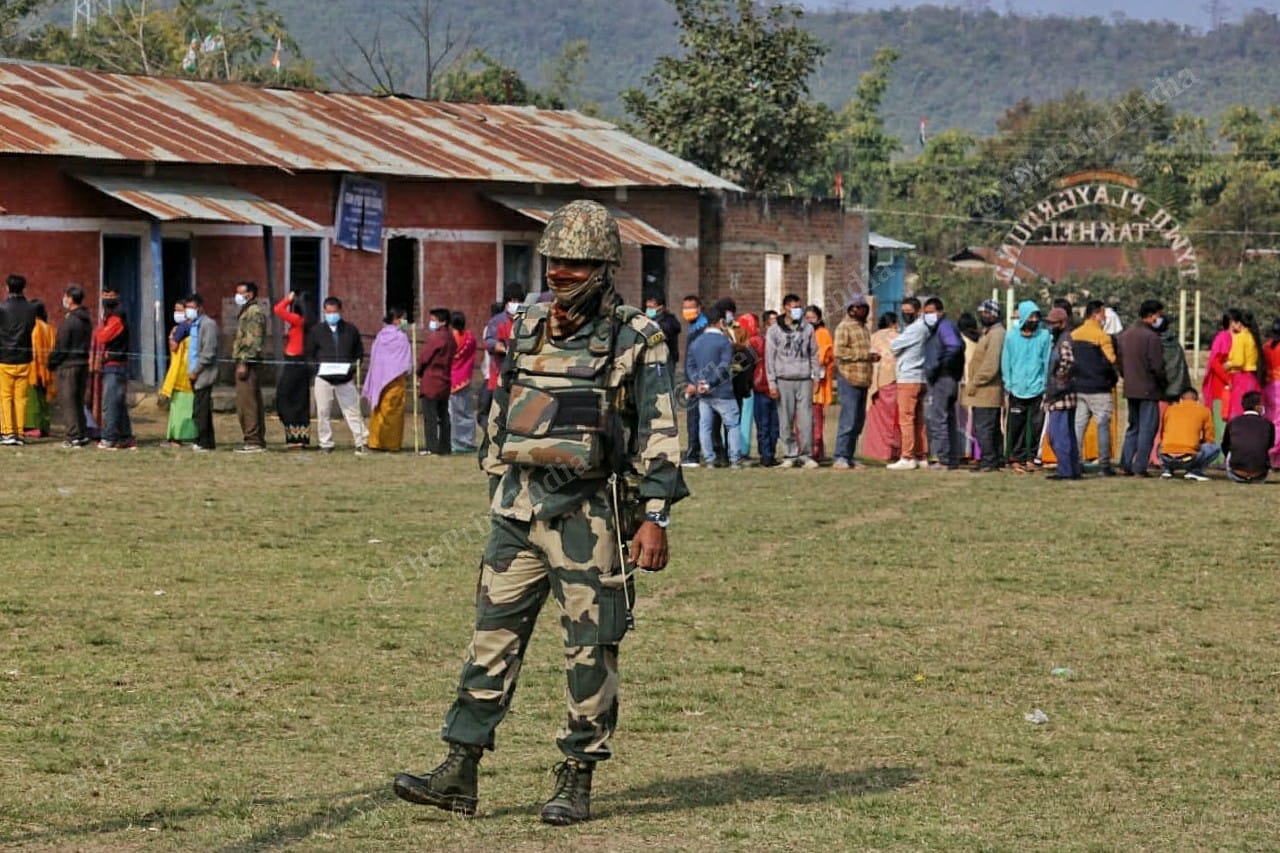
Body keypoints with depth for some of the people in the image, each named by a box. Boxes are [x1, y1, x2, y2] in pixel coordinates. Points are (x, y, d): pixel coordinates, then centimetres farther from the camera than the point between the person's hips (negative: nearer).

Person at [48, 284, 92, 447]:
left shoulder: (69, 321, -15)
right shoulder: (87, 321, 10)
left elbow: (61, 346, -14)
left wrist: (51, 362, -2)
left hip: (68, 365, -8)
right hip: (83, 364, 8)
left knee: (68, 401, -3)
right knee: (78, 401, 15)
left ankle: (73, 436, -6)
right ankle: (83, 434, 14)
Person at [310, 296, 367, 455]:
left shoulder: (351, 330, 8)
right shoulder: (316, 330, 8)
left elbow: (359, 352, 13)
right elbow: (309, 354, 10)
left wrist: (353, 367, -4)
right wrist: (315, 369, -6)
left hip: (345, 378, -1)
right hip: (323, 378, 1)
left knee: (352, 411, -3)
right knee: (323, 412, 1)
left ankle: (361, 442, -2)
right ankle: (326, 444, 8)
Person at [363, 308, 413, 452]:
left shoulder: (380, 336, 6)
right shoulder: (401, 337, -12)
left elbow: (373, 358, 11)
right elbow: (406, 363, -11)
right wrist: (407, 374, 8)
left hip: (378, 379, 6)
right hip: (395, 379, -6)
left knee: (378, 411, 10)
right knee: (394, 412, -1)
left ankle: (376, 442, 10)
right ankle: (391, 444, 0)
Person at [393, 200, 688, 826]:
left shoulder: (636, 340, -5)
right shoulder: (528, 329, 12)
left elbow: (660, 433, -7)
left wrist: (655, 518, -12)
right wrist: (498, 491, 19)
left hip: (587, 513, -5)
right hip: (517, 510, 5)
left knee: (590, 649, 1)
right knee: (493, 636, 4)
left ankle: (577, 780, 9)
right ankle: (458, 774, 5)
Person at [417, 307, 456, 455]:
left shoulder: (435, 337, -14)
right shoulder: (451, 337, 9)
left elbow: (423, 358, -10)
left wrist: (420, 374, 7)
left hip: (431, 381, -8)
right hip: (445, 381, 8)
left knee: (430, 416, -5)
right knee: (443, 416, 11)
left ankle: (433, 448, -7)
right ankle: (444, 447, 14)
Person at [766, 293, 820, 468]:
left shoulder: (807, 329, 10)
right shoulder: (774, 331, 4)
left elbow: (814, 354, 13)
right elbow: (769, 358, 3)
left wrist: (815, 376, 4)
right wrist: (772, 383, -3)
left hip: (804, 380, 1)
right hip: (784, 380, -1)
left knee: (806, 419, -5)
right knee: (786, 421, 0)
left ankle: (806, 454, 0)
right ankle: (791, 454, 8)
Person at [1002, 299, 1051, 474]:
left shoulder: (1045, 336, 2)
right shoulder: (1011, 338, 4)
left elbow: (1048, 362, 3)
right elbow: (1006, 362, 8)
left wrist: (1046, 385, -2)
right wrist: (1008, 385, 1)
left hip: (1038, 389, 0)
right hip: (1017, 391, 0)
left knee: (1035, 426, 1)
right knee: (1016, 427, 0)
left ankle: (1030, 458, 11)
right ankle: (1015, 459, 7)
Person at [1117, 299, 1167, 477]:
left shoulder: (1125, 335, 10)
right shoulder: (1151, 337, -15)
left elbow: (1120, 362, 15)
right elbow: (1157, 367, -16)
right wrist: (1164, 385, -1)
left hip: (1130, 389, 7)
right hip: (1148, 389, -7)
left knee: (1133, 427, 16)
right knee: (1147, 429, -2)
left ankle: (1126, 464, 12)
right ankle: (1140, 468, -5)